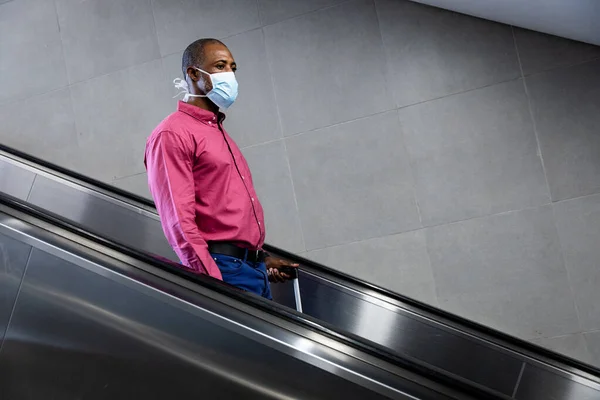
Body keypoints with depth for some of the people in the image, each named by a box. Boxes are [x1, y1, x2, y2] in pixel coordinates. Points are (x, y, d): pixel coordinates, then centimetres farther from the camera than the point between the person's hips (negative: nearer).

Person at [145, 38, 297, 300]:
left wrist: (262, 259, 18)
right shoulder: (171, 134, -7)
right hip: (223, 269, -8)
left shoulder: (219, 132, 21)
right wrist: (213, 283, -21)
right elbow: (178, 220, -16)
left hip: (254, 267, 8)